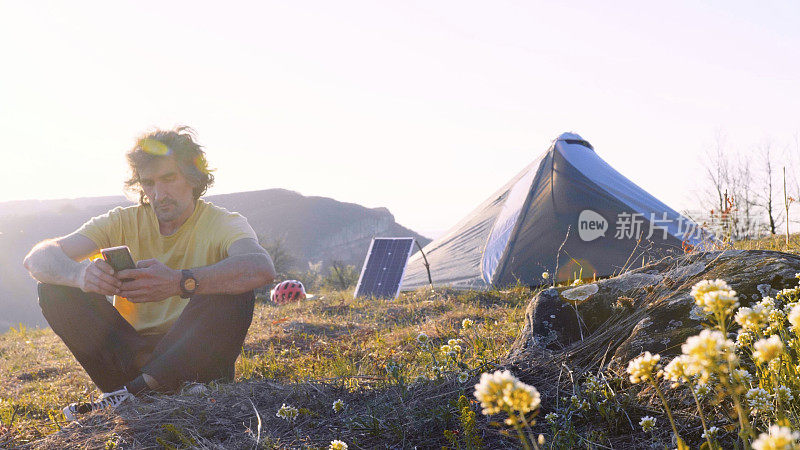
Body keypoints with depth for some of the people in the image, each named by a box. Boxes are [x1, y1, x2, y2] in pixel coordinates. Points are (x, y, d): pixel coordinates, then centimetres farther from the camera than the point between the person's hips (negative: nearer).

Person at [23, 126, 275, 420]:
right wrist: (80, 273, -33)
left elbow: (262, 268, -31)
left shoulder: (223, 223, -6)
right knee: (55, 287, -13)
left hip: (193, 358, -3)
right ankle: (147, 385, -27)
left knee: (234, 289, -28)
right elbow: (37, 258, -9)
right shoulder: (124, 222, 4)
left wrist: (179, 282, -44)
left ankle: (136, 389, -34)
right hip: (130, 350, 3)